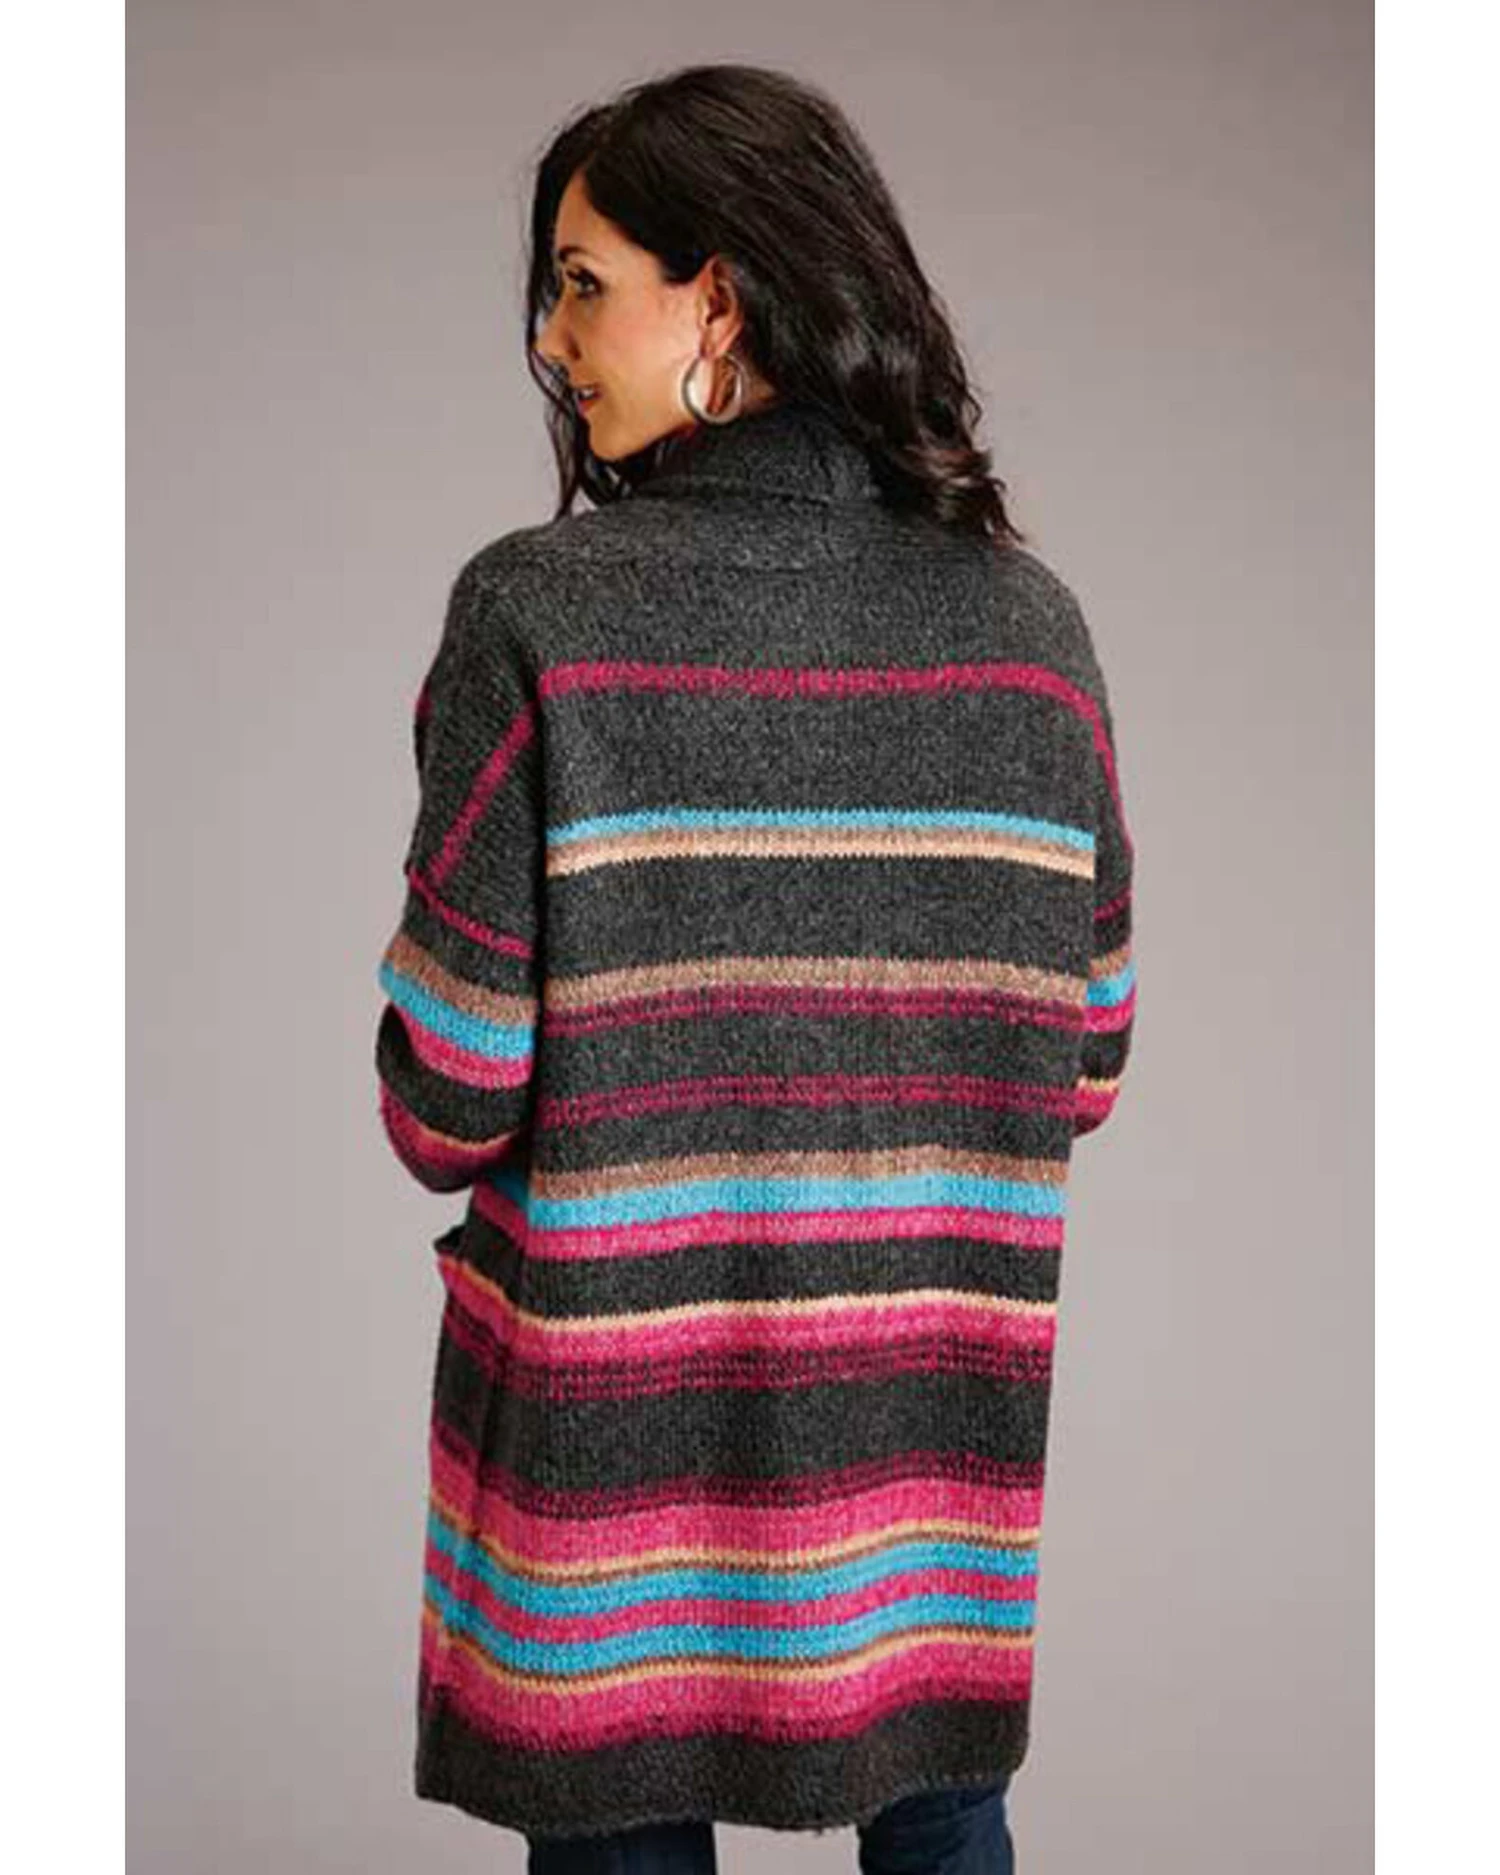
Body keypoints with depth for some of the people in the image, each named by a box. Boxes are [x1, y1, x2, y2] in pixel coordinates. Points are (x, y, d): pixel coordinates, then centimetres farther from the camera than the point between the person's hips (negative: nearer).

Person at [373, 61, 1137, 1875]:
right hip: (937, 1428, 4)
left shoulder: (540, 616, -15)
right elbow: (1081, 1066, 2)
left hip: (618, 1416, -3)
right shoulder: (1029, 622, -4)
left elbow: (450, 1108, -14)